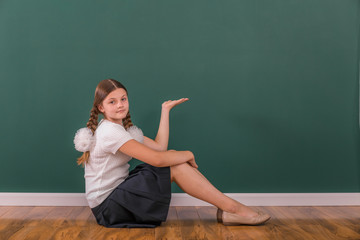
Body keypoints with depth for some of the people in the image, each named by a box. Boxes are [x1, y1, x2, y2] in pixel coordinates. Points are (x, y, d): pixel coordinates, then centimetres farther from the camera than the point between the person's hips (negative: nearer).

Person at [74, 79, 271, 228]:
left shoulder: (123, 128, 11)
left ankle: (226, 212, -6)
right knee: (175, 166, -18)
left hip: (115, 195, 9)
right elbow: (156, 159, -27)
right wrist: (187, 155, -10)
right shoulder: (109, 131, -21)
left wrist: (165, 110, 8)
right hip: (106, 208, -9)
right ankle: (233, 208, -10)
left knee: (174, 161, -4)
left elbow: (159, 146, 4)